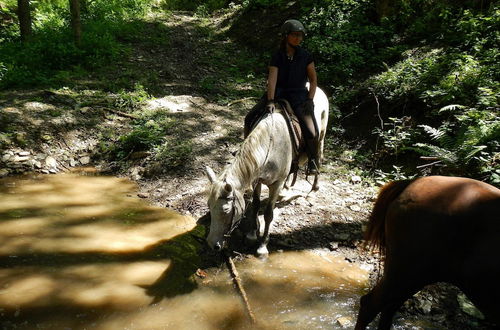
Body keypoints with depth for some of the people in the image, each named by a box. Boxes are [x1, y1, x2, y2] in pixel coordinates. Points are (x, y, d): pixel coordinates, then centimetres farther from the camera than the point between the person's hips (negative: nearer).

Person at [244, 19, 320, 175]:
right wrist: (270, 101, -26)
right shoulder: (277, 57, -2)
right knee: (250, 119, -9)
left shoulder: (305, 56, 0)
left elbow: (313, 80, 5)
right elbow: (272, 79, -13)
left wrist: (309, 100, -7)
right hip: (278, 93, 2)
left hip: (299, 94, -1)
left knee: (311, 132, -20)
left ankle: (313, 160, 6)